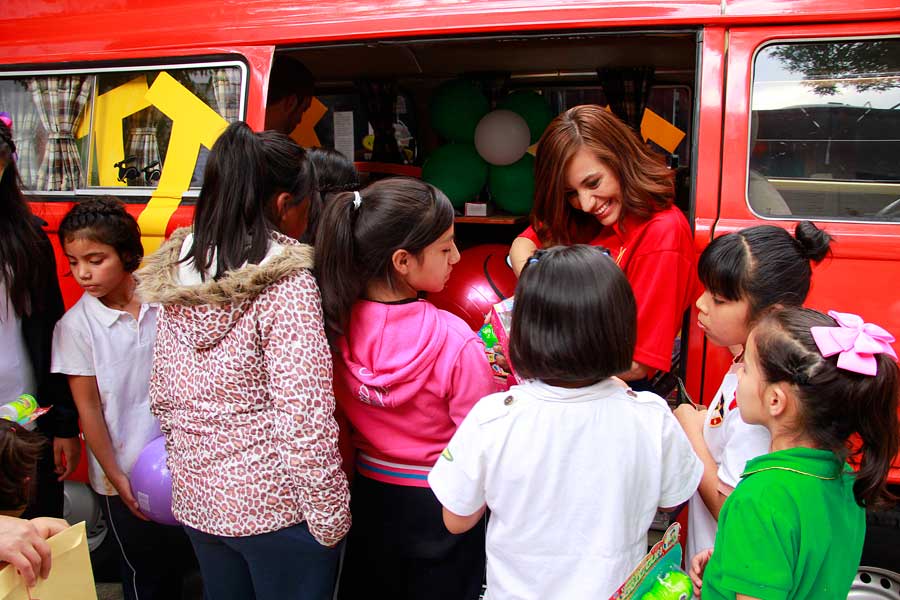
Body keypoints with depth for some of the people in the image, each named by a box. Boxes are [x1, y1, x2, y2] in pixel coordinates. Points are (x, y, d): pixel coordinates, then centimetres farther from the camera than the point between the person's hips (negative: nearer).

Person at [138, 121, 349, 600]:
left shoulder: (174, 274, -1)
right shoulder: (285, 283, -21)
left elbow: (162, 397, 7)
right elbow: (304, 417, -24)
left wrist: (187, 471, 19)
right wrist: (331, 518, -13)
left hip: (196, 502, 6)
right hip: (274, 506, -6)